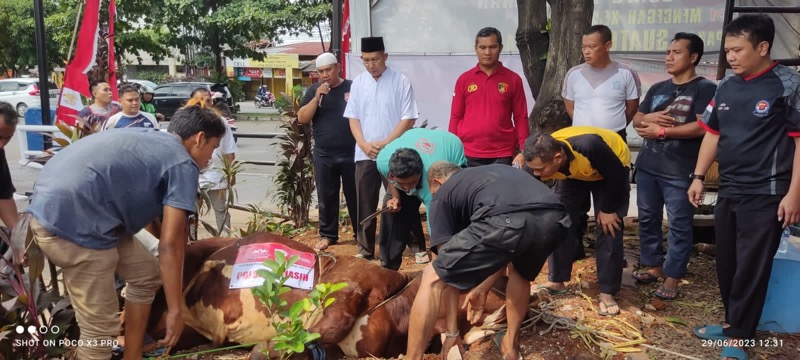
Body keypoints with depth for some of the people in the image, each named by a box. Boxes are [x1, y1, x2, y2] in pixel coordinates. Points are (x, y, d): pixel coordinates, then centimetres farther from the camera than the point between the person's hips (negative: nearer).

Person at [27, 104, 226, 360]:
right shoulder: (183, 164, -3)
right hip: (73, 221, -10)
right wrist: (175, 309, -3)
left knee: (147, 275, 19)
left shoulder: (149, 139, 23)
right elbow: (170, 243, -9)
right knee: (100, 329, 0)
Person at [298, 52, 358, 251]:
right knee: (326, 198, 10)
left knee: (355, 196, 7)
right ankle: (328, 235, 22)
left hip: (351, 154, -2)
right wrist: (317, 97, -14)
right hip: (323, 156, 2)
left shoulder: (353, 87, -1)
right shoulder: (313, 90, 6)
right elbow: (302, 119, -1)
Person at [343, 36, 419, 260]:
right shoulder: (358, 82, 6)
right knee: (365, 205, 8)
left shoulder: (401, 82, -5)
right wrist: (364, 144, -8)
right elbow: (353, 117, 7)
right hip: (365, 154, 3)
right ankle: (365, 250, 19)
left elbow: (409, 118, -8)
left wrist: (385, 143, -14)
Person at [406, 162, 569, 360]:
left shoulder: (443, 194, 28)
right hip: (554, 219, 6)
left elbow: (448, 264, 25)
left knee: (433, 279, 16)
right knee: (520, 273, 40)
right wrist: (482, 289, 55)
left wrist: (451, 332, 32)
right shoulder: (496, 172, 44)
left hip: (506, 222, -6)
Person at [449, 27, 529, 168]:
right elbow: (456, 116, 7)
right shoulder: (464, 79, 6)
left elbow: (521, 118, 3)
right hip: (468, 155, 1)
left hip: (502, 155, -1)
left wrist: (523, 151, -3)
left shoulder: (513, 79, 3)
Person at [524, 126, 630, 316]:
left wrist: (608, 209, -16)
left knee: (608, 229, -10)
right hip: (573, 172, 4)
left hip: (612, 170, -4)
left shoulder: (589, 147, -46)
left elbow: (617, 174, -27)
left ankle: (607, 293, 1)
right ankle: (556, 282, 12)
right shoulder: (541, 159, -30)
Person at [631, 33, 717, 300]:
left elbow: (702, 127, -16)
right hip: (647, 166, 7)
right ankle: (653, 265, 26)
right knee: (647, 218, 13)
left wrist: (661, 131, -14)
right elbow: (636, 119, 17)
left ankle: (672, 276, 7)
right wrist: (649, 118, -6)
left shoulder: (704, 88, -5)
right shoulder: (657, 89, 15)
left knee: (679, 225, 0)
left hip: (680, 171, -7)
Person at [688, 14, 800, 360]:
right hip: (728, 191, 6)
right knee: (726, 263, 14)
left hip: (766, 194, -6)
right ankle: (733, 321, 29)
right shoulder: (727, 87, 8)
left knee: (751, 267, 1)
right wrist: (698, 177, 10)